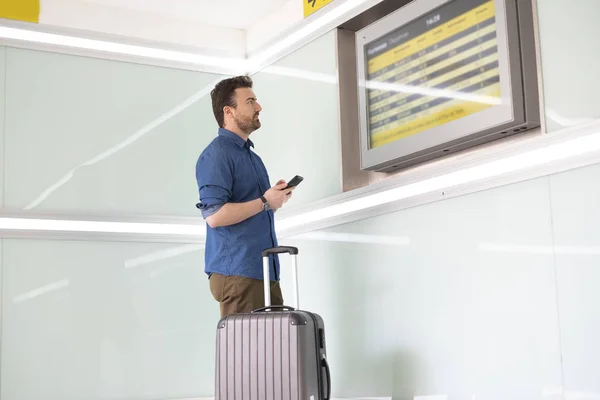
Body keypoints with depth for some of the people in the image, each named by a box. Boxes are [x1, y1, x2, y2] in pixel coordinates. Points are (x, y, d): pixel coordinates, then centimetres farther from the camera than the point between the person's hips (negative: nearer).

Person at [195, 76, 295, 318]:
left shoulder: (251, 155, 21)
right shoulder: (217, 155, -9)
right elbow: (214, 215, -20)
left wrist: (275, 198, 8)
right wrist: (265, 202, -13)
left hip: (265, 270, 9)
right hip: (236, 272, -9)